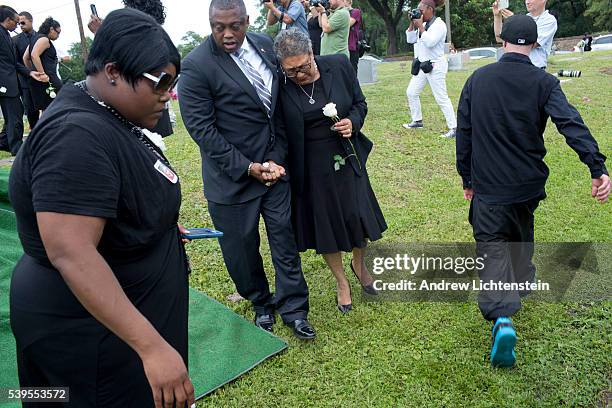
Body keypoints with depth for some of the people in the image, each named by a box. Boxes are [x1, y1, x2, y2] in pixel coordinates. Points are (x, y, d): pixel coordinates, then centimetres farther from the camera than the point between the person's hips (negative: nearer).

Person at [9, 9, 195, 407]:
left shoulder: (106, 116, 3)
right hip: (94, 331, -10)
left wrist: (158, 224, 17)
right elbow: (70, 254, -36)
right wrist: (152, 346, -38)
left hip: (125, 304, 10)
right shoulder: (77, 136, -28)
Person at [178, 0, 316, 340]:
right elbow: (201, 128, -16)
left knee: (285, 237, 10)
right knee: (242, 248, 11)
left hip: (273, 166, 4)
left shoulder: (265, 45, 2)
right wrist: (248, 168, -16)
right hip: (232, 176, -4)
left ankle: (293, 307, 27)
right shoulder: (196, 66, -15)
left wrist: (278, 157, 1)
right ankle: (261, 304, 36)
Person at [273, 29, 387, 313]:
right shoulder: (280, 87, -13)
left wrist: (353, 122, -15)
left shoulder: (338, 66, -9)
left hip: (346, 156, 2)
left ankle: (359, 263, 41)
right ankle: (341, 281, 35)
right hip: (310, 165, -1)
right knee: (324, 223, 11)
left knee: (359, 214, 8)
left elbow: (359, 103, 4)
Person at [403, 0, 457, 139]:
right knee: (411, 92, 12)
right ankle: (417, 121, 25)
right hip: (422, 65, 9)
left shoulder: (439, 25, -14)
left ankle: (453, 127, -6)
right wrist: (412, 23, 3)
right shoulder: (423, 24, 11)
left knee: (441, 98, -10)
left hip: (435, 66, -9)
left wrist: (420, 26, -19)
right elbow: (410, 40, 13)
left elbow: (430, 42, -26)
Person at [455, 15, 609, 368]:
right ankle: (521, 284, 49)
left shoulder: (477, 79, -2)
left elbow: (463, 133, 1)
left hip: (488, 184, -1)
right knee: (522, 235, 26)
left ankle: (503, 317, -19)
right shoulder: (544, 82, -7)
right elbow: (571, 124, -22)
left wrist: (467, 178, 10)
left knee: (493, 245, 0)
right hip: (529, 182, 2)